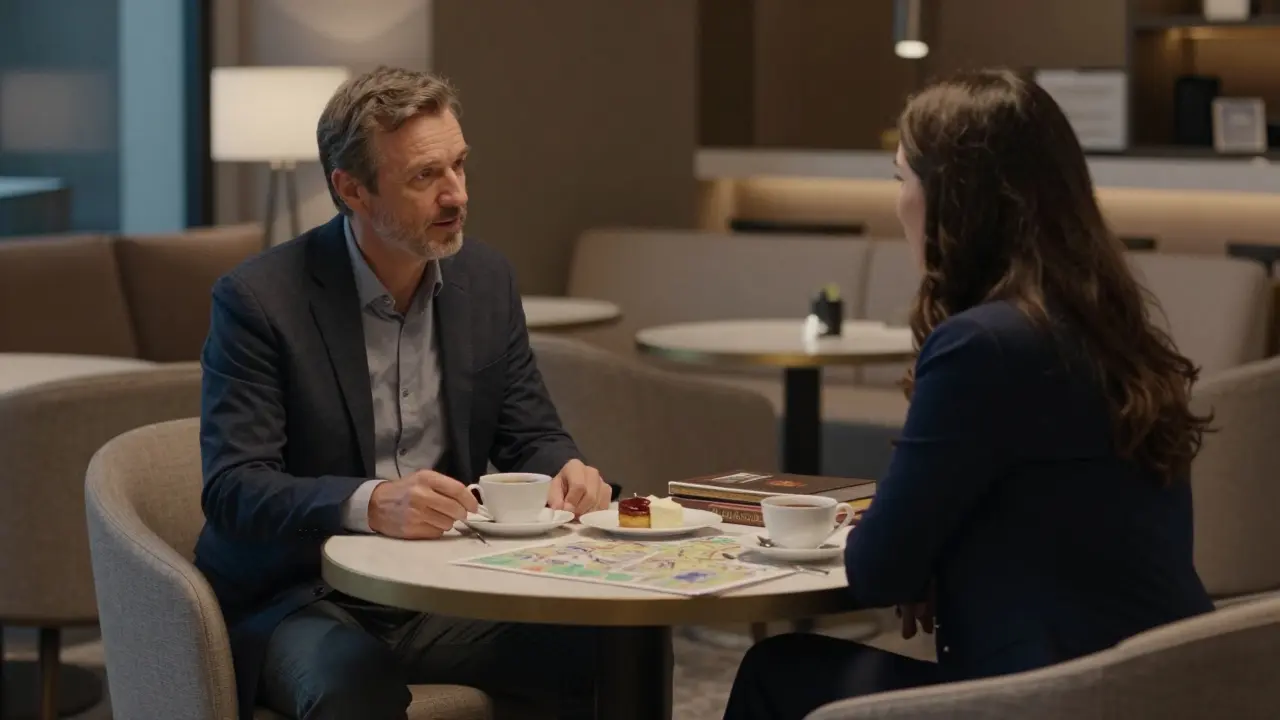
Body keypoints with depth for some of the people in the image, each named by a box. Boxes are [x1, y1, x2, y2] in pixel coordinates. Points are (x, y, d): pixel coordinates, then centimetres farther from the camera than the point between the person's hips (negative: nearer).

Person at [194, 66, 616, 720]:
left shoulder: (486, 280, 5)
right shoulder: (259, 298, -12)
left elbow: (530, 437, 12)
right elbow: (232, 488, -18)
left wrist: (568, 471, -13)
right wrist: (370, 504, -36)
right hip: (300, 599, -5)